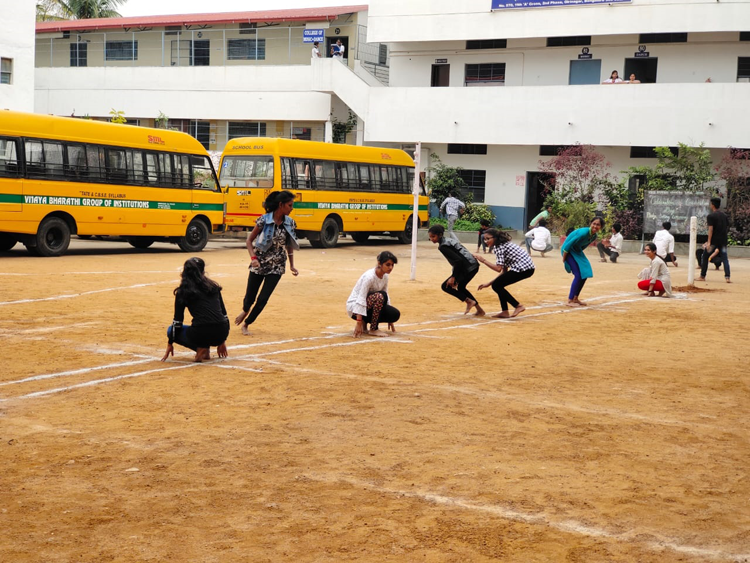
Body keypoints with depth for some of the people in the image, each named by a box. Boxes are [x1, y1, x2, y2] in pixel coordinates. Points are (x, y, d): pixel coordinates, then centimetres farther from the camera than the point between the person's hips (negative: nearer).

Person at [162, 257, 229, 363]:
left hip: (201, 334, -4)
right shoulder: (214, 287, 15)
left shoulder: (182, 292, 5)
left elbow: (177, 321, 6)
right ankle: (206, 351, 18)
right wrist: (222, 341, 28)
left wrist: (170, 343, 18)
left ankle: (200, 348, 2)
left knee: (171, 330, 23)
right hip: (221, 334, 4)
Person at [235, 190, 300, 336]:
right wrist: (253, 257, -17)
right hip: (259, 264, -2)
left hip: (277, 267, 2)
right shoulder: (264, 220, -13)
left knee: (263, 299, -4)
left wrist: (292, 266, 4)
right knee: (250, 297, 8)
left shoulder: (290, 223, -2)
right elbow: (249, 240, -4)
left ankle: (246, 323, 19)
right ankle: (245, 311, 45)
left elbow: (290, 245, 10)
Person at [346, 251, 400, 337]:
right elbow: (361, 299, -30)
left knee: (395, 314, -9)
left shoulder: (385, 276, 0)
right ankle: (373, 329, -20)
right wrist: (359, 323, -35)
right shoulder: (369, 276, -25)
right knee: (379, 296, -33)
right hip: (354, 306, -8)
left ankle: (364, 322, 6)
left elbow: (386, 298, 11)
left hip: (368, 307, 8)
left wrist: (389, 319, 11)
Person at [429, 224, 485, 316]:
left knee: (445, 286, 0)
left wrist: (453, 277, -18)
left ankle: (469, 301, 1)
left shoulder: (443, 247, -13)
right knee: (461, 287, 28)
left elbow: (458, 260, -22)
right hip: (473, 265, 10)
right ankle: (480, 310, 31)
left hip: (467, 268, -10)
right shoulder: (448, 241, 16)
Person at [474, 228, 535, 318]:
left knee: (496, 285, -4)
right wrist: (489, 283, 20)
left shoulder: (499, 247, -8)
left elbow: (498, 268, -18)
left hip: (523, 269, -10)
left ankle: (518, 306, -2)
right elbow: (504, 271, 20)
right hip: (528, 268, 10)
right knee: (498, 284, 15)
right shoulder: (503, 245, 21)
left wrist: (483, 260, -8)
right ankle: (505, 312, 14)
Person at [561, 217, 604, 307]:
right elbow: (568, 245, -24)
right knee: (578, 275, -14)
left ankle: (575, 298, 17)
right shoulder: (583, 233, -29)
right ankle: (570, 301, -8)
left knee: (585, 274, 6)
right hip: (568, 250, -9)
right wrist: (564, 259, -17)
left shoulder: (594, 236, -3)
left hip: (577, 251, 9)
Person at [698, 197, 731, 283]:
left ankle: (702, 276, 12)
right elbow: (727, 227, 14)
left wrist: (709, 242, -20)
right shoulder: (724, 215, 12)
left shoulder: (711, 216, -9)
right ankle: (727, 277, -9)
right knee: (725, 258, 5)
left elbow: (711, 229, -16)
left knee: (705, 257, 9)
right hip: (723, 240, 5)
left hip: (714, 240, -5)